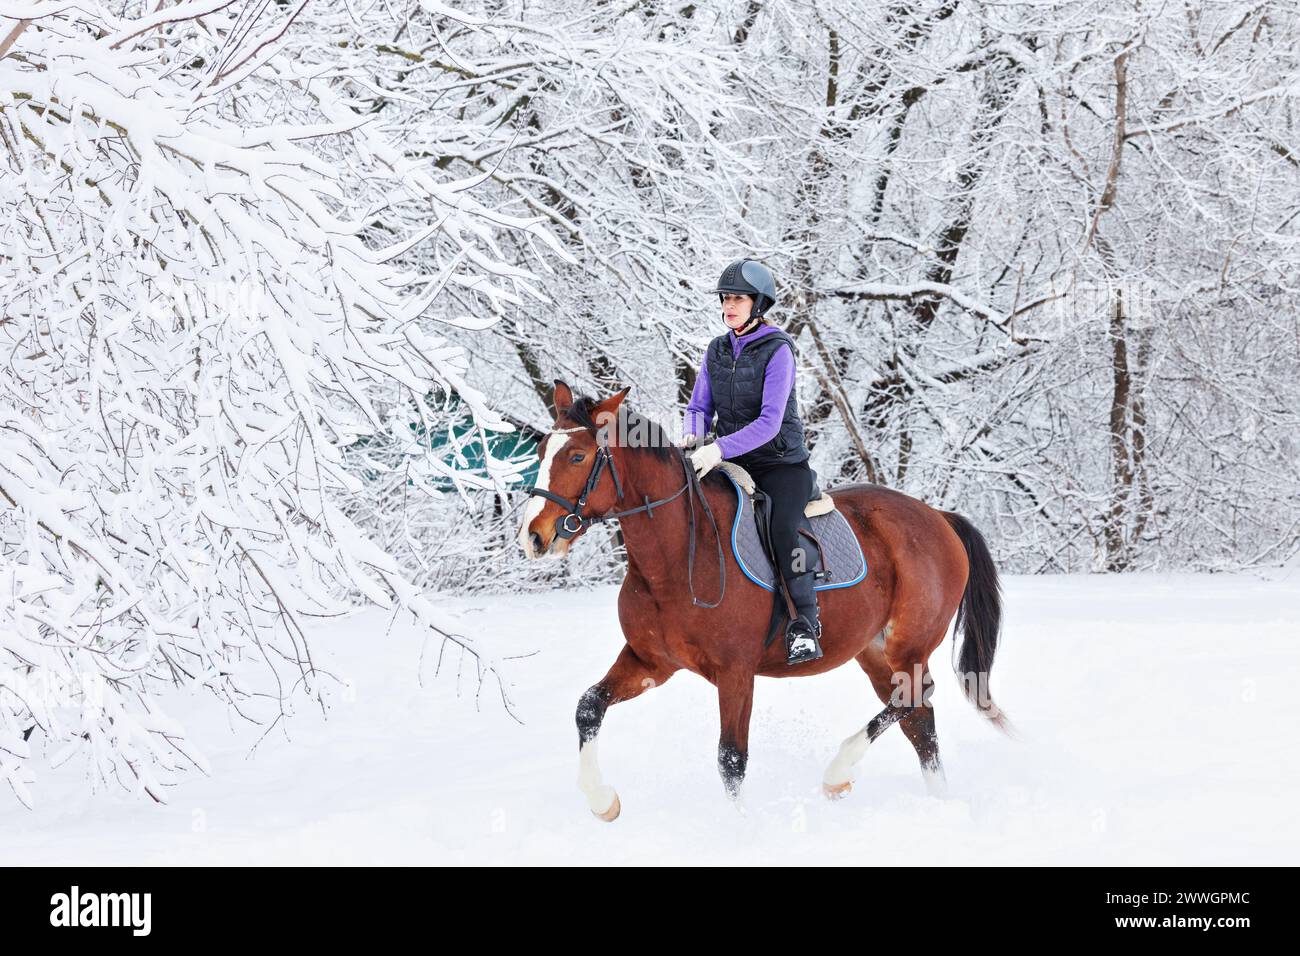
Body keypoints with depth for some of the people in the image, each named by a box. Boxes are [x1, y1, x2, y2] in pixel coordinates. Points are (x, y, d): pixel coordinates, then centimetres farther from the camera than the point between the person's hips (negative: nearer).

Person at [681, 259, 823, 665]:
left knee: (783, 529, -29)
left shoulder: (777, 351, -14)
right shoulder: (717, 351, 6)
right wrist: (693, 436, -13)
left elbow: (769, 422, -23)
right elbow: (699, 407, 11)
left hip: (781, 462, -6)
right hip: (733, 464, 6)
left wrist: (720, 449, -34)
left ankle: (806, 625, -22)